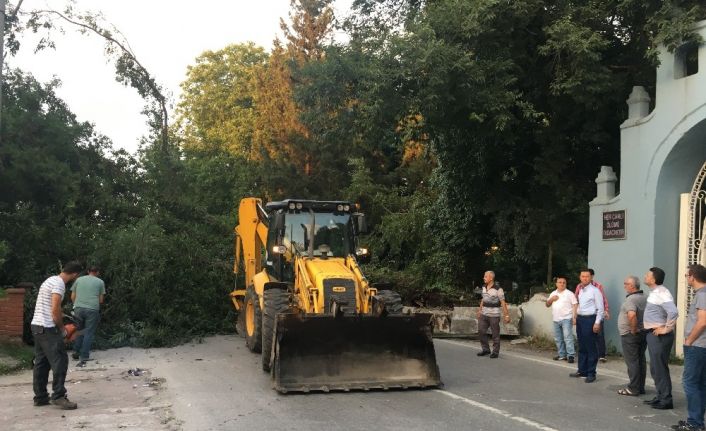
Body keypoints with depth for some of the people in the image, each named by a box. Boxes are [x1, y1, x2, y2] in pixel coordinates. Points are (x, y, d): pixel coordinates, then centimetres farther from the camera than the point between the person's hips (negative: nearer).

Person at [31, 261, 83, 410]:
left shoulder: (51, 280, 15)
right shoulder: (59, 283, -15)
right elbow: (55, 310, -20)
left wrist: (61, 316, 21)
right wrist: (62, 329, -8)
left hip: (37, 326, 10)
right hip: (47, 329, -10)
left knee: (41, 362, 12)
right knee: (60, 361, -7)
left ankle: (40, 397, 15)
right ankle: (58, 396, -7)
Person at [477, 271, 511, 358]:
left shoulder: (498, 289, -16)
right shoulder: (484, 287, 5)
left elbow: (503, 303, -15)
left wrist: (506, 315, -17)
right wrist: (480, 310, 21)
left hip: (494, 315, -6)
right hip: (484, 314, 6)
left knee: (495, 334, 2)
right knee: (481, 331, 3)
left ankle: (495, 352, 13)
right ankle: (486, 349, 16)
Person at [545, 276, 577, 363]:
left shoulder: (569, 293, -2)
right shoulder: (553, 294, 16)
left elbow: (575, 305, -6)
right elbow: (547, 304, 20)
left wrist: (574, 316, -16)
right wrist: (551, 299, -1)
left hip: (566, 319, -6)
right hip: (556, 319, 6)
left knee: (568, 337, -13)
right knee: (558, 338, 11)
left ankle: (570, 355, -13)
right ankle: (561, 354, 20)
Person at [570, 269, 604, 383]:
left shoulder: (595, 291, -9)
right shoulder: (580, 291, 14)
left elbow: (600, 309, -11)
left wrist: (597, 323, -17)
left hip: (589, 320, -8)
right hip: (580, 319, 8)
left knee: (591, 348, -3)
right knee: (582, 347, 15)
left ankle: (591, 373, 4)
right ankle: (582, 370, 25)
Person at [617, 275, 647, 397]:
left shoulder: (631, 299, -20)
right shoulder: (645, 298, 8)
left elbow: (632, 315, -36)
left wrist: (633, 330, -23)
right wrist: (642, 328, 11)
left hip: (630, 335, -9)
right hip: (643, 333, 9)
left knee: (632, 361, -3)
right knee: (641, 360, 12)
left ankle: (633, 389, 1)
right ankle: (640, 387, 19)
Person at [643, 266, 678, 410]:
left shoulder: (661, 293, -19)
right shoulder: (654, 292, 12)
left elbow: (673, 312, -31)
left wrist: (666, 329, -22)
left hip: (659, 336, -10)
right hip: (653, 335, 10)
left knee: (660, 368, -4)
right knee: (655, 368, 17)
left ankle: (666, 400, 2)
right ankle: (660, 397, 27)